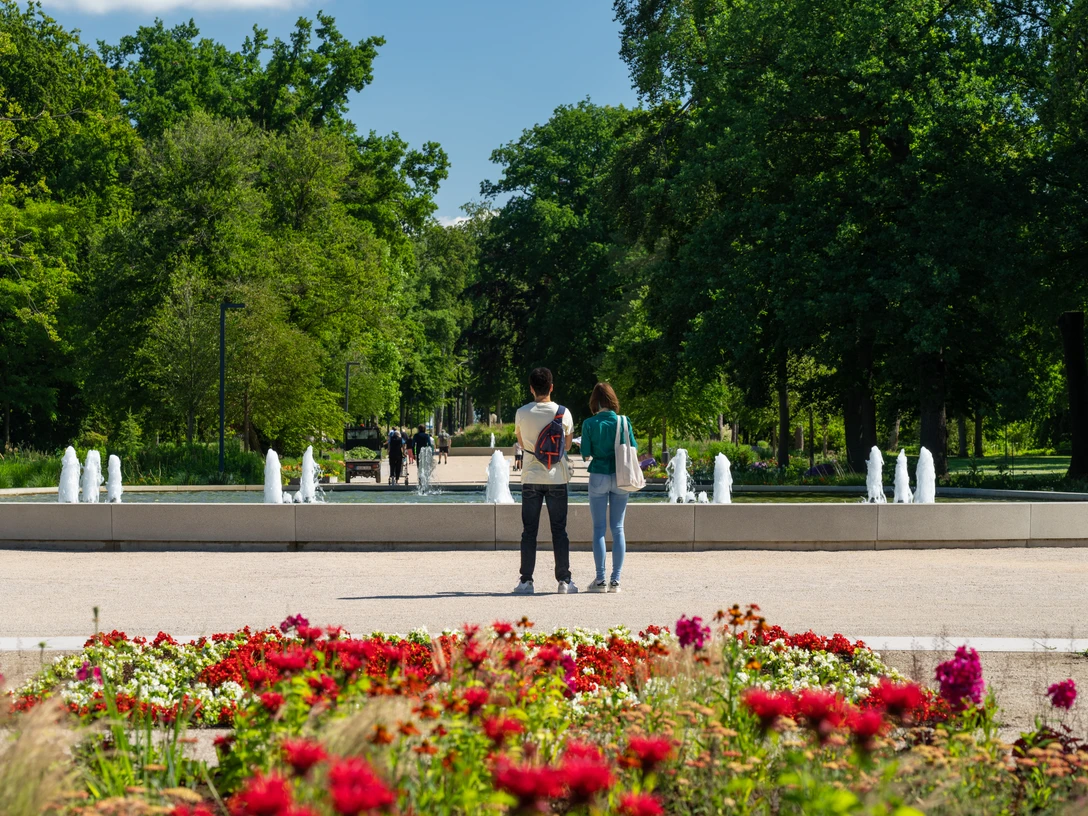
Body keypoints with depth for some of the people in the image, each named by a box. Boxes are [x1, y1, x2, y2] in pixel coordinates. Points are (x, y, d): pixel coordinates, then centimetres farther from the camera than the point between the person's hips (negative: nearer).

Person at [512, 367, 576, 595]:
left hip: (531, 478, 0)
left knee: (529, 531, 5)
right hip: (557, 478, 0)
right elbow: (568, 444, 6)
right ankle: (564, 581, 3)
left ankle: (526, 581, 2)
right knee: (559, 530, 5)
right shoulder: (563, 413, -5)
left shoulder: (522, 413, -3)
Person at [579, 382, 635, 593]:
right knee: (618, 528, 6)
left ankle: (600, 580, -1)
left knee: (599, 528, 3)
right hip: (620, 477, 2)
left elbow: (585, 454, -4)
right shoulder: (623, 422, -2)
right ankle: (616, 580, 4)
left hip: (598, 476, -2)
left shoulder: (590, 424, -7)